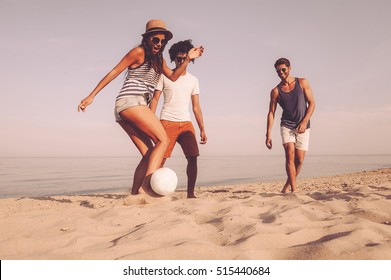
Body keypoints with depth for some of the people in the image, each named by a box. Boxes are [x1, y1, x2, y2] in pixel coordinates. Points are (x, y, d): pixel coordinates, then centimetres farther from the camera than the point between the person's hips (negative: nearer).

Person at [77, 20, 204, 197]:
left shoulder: (158, 58, 24)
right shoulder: (139, 52, -1)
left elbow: (173, 76, 22)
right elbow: (114, 73, -3)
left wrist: (188, 59, 11)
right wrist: (91, 96, -5)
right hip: (131, 101, -9)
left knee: (148, 155, 2)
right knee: (163, 140, -20)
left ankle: (134, 194, -2)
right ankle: (149, 180, -36)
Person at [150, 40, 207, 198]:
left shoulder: (193, 80, 15)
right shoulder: (164, 76, 7)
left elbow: (196, 107, 15)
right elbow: (154, 100, 3)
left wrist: (202, 129, 7)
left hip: (186, 123, 3)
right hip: (167, 122, -3)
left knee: (193, 157, -9)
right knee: (161, 158, -11)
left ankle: (190, 194, -1)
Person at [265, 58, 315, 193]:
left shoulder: (302, 83, 2)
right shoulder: (275, 91, 1)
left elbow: (312, 103, 1)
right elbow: (271, 113, 1)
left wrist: (304, 122, -13)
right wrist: (268, 135, -6)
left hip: (302, 126, 1)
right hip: (286, 126, -1)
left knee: (299, 160, 1)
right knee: (290, 154, -18)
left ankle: (288, 184, 23)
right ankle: (294, 189, -16)